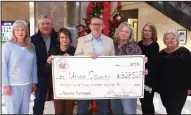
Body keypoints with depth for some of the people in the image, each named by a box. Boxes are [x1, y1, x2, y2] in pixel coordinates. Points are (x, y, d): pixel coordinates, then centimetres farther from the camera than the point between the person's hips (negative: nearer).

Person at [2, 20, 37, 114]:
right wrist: (5, 84, -11)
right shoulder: (8, 46, -5)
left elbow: (34, 65, 10)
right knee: (13, 111, 3)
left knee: (25, 110, 12)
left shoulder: (31, 46, 7)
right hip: (13, 84, -4)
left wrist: (34, 82, 10)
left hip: (27, 84, 4)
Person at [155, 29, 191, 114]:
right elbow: (157, 70, 11)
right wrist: (157, 85, 9)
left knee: (175, 111, -6)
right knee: (169, 110, 16)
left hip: (179, 89, -5)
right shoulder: (162, 53, 8)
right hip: (164, 89, 5)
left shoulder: (184, 52, -5)